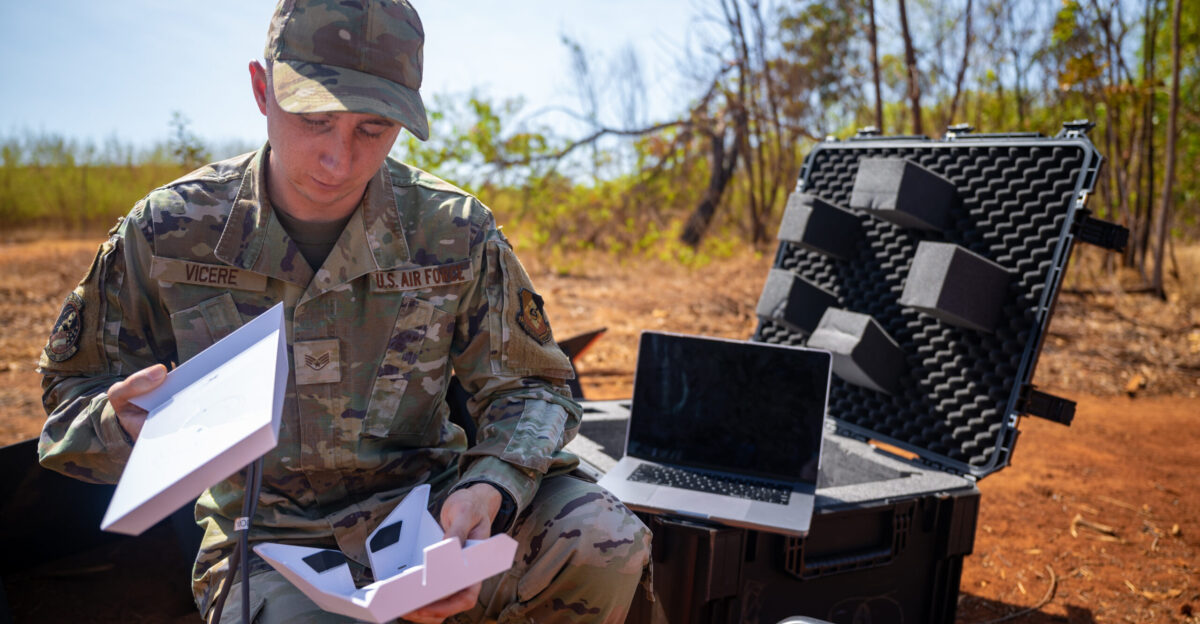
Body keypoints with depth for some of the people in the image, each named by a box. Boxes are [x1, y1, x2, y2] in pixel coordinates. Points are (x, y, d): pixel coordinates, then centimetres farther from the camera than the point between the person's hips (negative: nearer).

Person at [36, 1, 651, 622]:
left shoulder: (455, 233, -7)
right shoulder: (167, 232, -7)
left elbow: (527, 387, 1)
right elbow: (73, 393, 6)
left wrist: (489, 489, -20)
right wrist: (124, 423, -20)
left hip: (424, 503, 2)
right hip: (271, 541, -2)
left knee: (607, 542, -20)